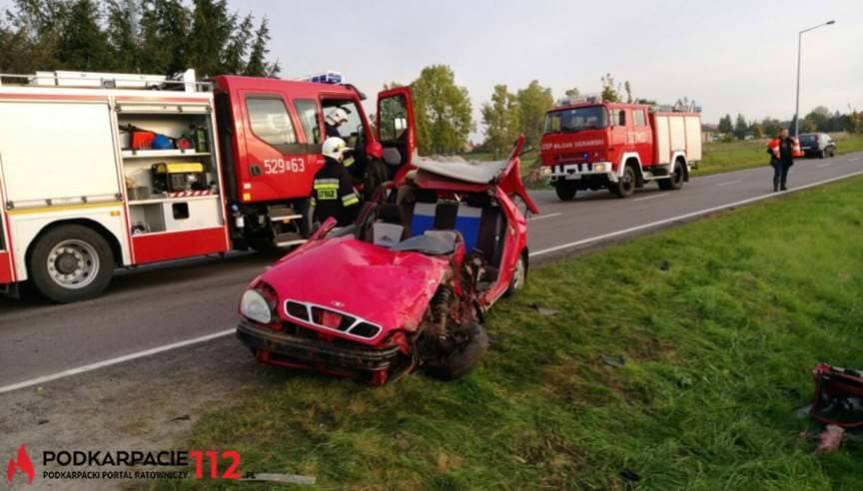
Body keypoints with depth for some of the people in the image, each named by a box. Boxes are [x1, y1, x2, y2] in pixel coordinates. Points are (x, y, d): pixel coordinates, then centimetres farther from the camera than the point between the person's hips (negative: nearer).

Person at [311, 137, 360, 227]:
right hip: (341, 223, -7)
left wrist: (315, 222, 22)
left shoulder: (318, 174, 10)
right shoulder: (342, 173, -12)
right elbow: (351, 202, -16)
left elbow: (313, 203, 14)